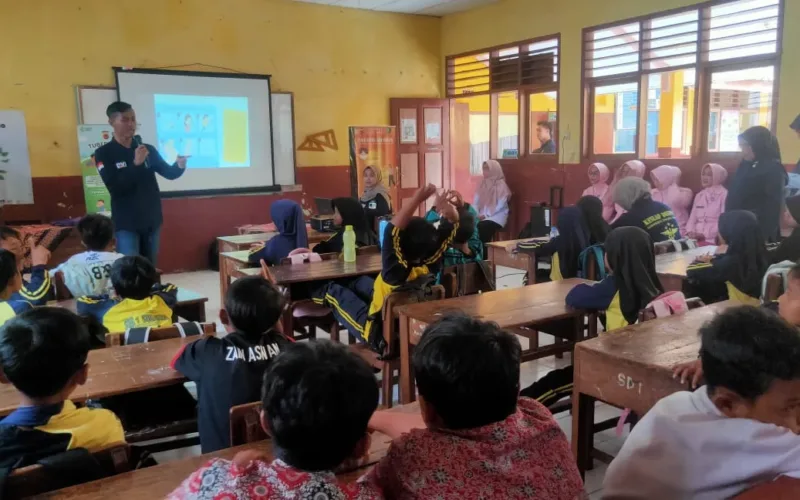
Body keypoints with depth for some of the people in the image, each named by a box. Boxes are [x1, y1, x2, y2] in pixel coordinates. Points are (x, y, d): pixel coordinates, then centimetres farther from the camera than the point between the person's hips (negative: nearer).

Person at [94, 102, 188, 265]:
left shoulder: (148, 149, 6)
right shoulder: (104, 153, -5)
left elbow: (169, 173, 4)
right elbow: (114, 187, -16)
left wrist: (180, 166, -19)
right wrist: (135, 163, -25)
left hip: (152, 220, 4)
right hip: (127, 223, -4)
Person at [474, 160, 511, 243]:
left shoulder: (501, 184, -4)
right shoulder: (483, 184, 13)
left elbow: (500, 205, -12)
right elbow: (476, 201, 10)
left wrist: (486, 215, -18)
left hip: (496, 216, -5)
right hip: (482, 215, 5)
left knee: (482, 226, -34)